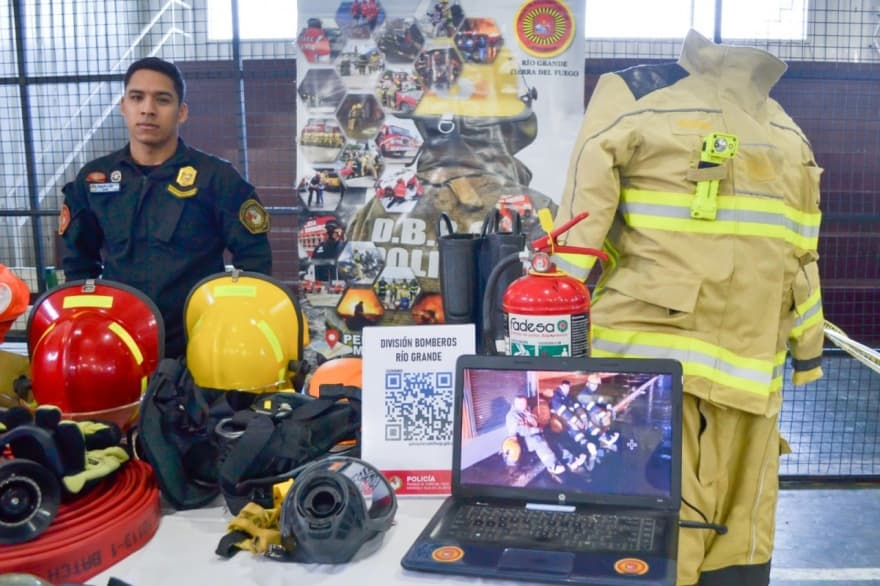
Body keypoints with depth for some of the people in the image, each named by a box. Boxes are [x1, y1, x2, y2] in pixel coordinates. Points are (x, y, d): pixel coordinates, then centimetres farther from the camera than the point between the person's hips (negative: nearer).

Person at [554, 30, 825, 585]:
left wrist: (809, 347, 20)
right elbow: (582, 220, -5)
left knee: (742, 532, 14)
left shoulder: (788, 132, 19)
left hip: (750, 364, 6)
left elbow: (801, 253, 22)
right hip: (651, 349, -6)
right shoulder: (633, 99, -1)